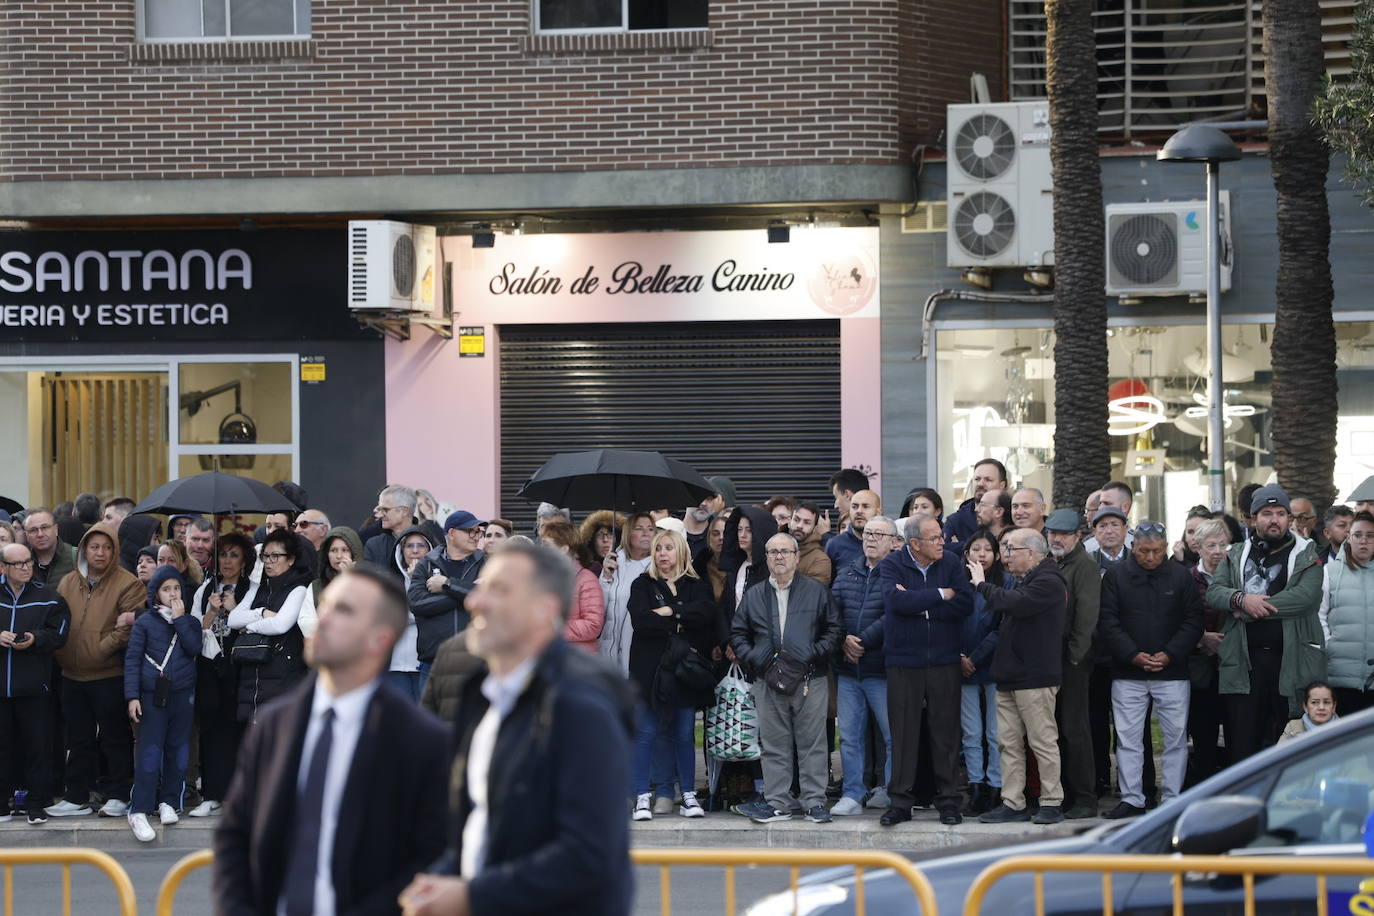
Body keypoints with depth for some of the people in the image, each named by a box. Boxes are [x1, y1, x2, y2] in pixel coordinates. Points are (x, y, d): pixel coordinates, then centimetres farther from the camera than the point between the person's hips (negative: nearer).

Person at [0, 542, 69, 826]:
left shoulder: (48, 598, 5)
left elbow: (59, 634, 2)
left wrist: (35, 639, -15)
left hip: (34, 685, -1)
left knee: (37, 746, -1)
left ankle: (36, 803, 7)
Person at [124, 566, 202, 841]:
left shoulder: (190, 622, 10)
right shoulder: (144, 622, 4)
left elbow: (194, 648, -8)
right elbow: (132, 659, 0)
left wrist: (180, 619, -8)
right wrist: (132, 696, -7)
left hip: (183, 694, 3)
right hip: (152, 694, -3)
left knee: (177, 748, 4)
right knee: (149, 749, -8)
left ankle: (168, 801, 17)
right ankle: (139, 811, -10)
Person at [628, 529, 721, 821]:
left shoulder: (696, 586, 12)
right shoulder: (643, 585, 7)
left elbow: (707, 611, -9)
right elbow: (640, 620, -11)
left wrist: (670, 611, -13)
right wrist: (680, 625, -9)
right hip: (651, 669, -2)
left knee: (684, 735, 5)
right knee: (646, 734, -5)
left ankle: (689, 796, 10)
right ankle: (642, 797, -4)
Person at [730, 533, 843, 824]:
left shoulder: (817, 592, 7)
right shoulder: (753, 595, 13)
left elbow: (835, 629, 5)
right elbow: (738, 634, 14)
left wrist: (814, 655, -9)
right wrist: (754, 660, -2)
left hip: (810, 680, -2)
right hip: (769, 681, 2)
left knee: (812, 743, -1)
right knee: (774, 745, 3)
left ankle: (815, 802, 3)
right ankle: (777, 803, 8)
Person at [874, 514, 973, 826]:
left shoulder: (951, 563, 3)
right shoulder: (892, 565, -3)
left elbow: (965, 604, -8)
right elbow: (895, 600, -21)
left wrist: (920, 607, -13)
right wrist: (940, 596, -14)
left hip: (943, 660, 1)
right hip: (904, 660, -1)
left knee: (946, 730, 3)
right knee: (904, 732, 2)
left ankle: (949, 801, 11)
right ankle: (900, 802, 9)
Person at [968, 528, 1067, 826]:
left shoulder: (1049, 583, -12)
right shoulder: (1024, 580, 20)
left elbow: (1014, 603, -24)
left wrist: (983, 585, -9)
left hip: (1034, 678, -10)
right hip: (1009, 677, 10)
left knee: (1042, 741, -4)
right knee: (1008, 743, 7)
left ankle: (1052, 803, 2)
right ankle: (1012, 804, 9)